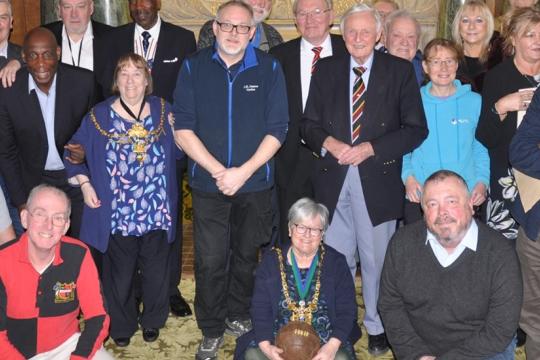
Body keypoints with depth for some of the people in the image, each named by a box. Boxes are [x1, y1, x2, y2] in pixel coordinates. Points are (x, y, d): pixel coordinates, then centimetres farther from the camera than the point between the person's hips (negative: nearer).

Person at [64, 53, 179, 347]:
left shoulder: (162, 110, 3)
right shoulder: (99, 115, -2)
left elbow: (178, 152, 5)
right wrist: (84, 183, -3)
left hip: (156, 212, 1)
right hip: (117, 214, -1)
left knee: (156, 272, 13)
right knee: (120, 273, 13)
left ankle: (153, 320, 36)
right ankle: (121, 325, 34)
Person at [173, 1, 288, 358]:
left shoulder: (270, 68, -1)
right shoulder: (193, 67, 0)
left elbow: (277, 129, -4)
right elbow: (183, 128, -4)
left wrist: (243, 171, -13)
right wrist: (217, 170, -14)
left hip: (255, 183, 1)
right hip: (208, 182, 0)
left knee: (246, 255, 14)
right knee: (210, 261, 2)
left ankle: (239, 315, 35)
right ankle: (212, 330, 20)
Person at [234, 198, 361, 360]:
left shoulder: (336, 262, 3)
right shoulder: (271, 261, 4)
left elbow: (346, 309, -2)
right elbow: (260, 308, -2)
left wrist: (333, 345, -19)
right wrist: (265, 345, -19)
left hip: (325, 342, 0)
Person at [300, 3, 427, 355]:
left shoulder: (401, 71, 0)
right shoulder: (326, 69, 8)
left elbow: (416, 129, -4)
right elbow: (309, 124, 9)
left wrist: (369, 148, -13)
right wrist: (329, 143, -12)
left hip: (378, 179, -2)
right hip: (333, 178, 2)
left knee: (376, 260, 8)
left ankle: (378, 328, 26)